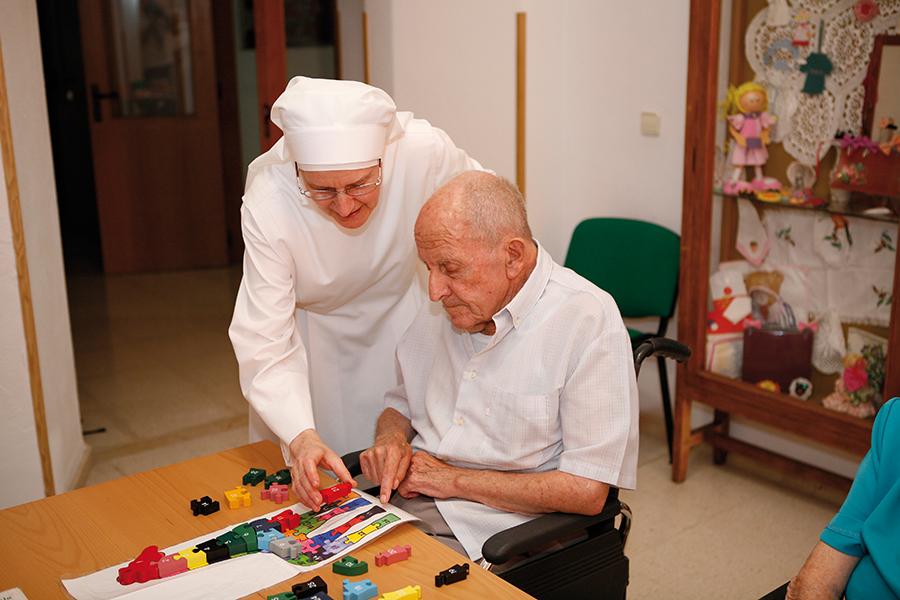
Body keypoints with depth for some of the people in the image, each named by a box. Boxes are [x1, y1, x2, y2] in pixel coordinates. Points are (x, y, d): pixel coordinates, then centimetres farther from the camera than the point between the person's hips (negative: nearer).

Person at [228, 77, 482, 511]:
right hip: (309, 329, -1)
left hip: (396, 311, 2)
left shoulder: (422, 150, -33)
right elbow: (264, 341, -32)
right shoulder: (266, 205, -34)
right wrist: (302, 438, -46)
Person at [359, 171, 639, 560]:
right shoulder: (444, 307, 9)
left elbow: (587, 491, -16)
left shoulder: (588, 319, -13)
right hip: (399, 506, 7)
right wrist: (391, 438, -2)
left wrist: (454, 479, -13)